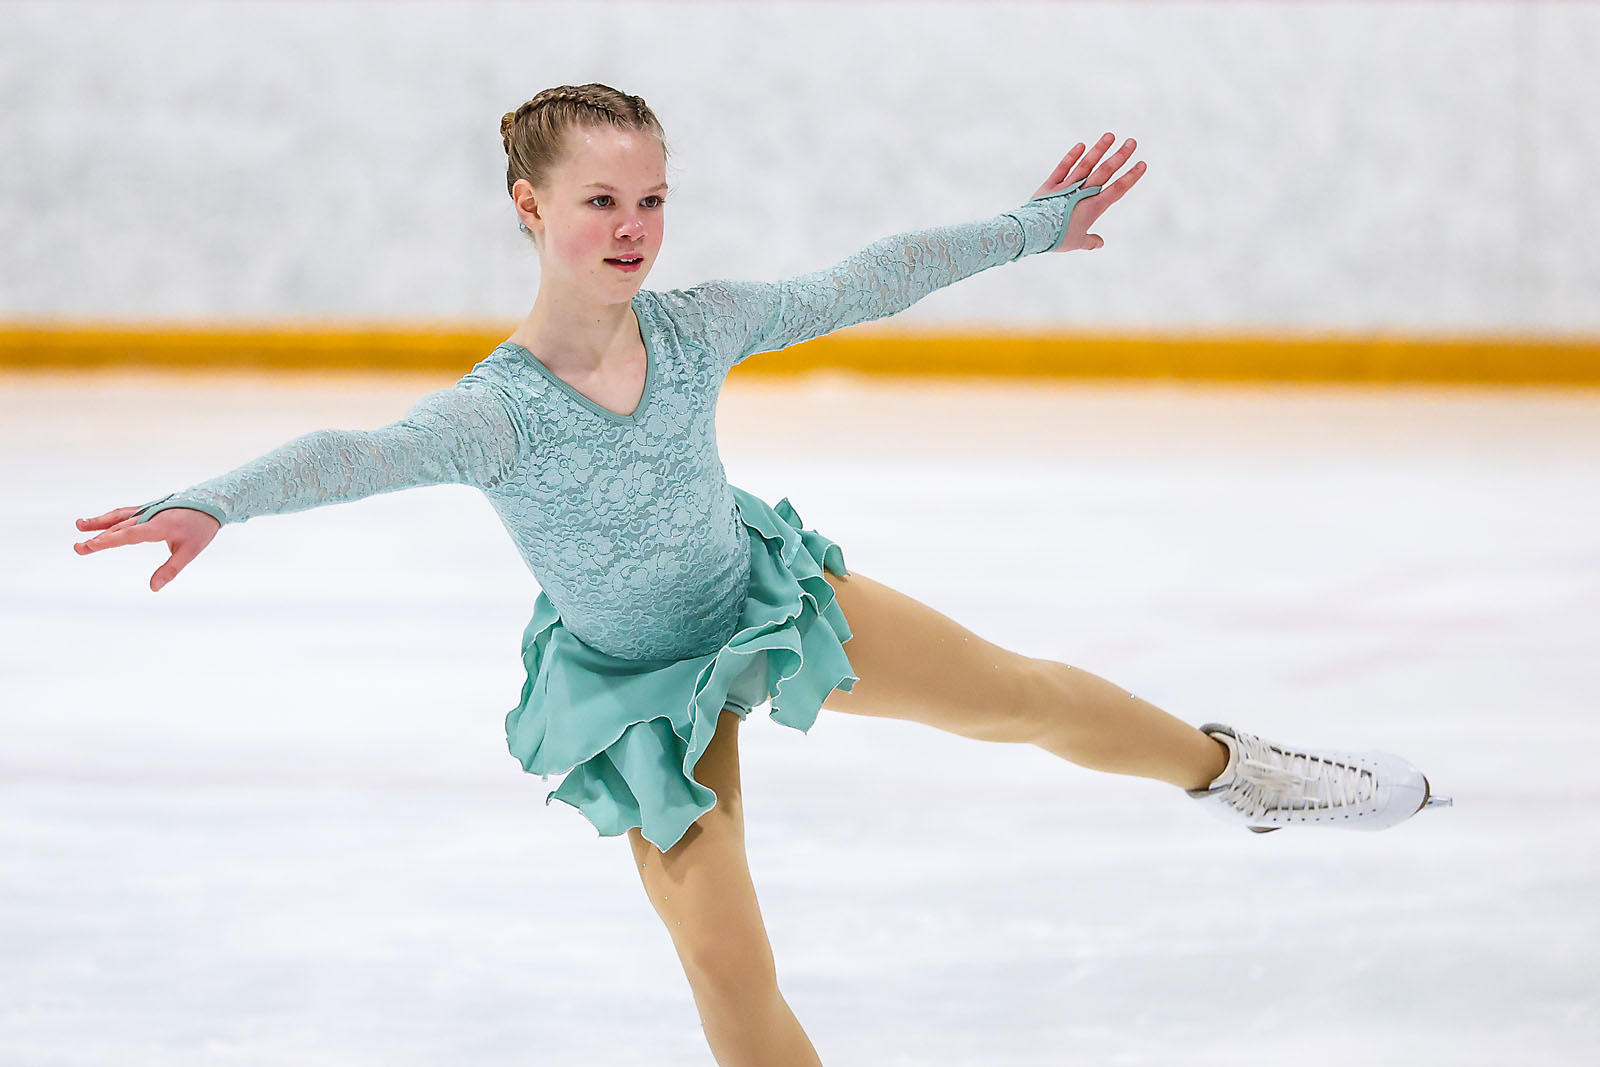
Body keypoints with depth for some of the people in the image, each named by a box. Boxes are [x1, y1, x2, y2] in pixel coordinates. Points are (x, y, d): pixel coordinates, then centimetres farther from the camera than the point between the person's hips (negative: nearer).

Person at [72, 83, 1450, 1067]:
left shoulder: (694, 327, -20)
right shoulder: (502, 411, -33)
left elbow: (862, 283, -11)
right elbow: (356, 455, -50)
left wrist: (1030, 227, -3)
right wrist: (213, 503, -68)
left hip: (764, 594, 4)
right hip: (644, 687, -4)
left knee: (1014, 691, 12)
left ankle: (1232, 769, 40)